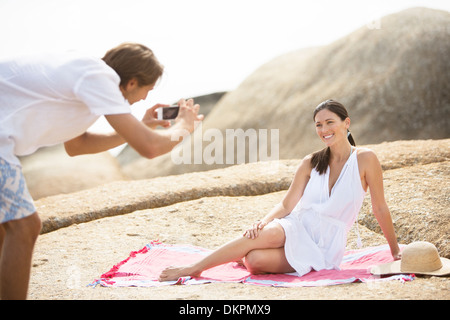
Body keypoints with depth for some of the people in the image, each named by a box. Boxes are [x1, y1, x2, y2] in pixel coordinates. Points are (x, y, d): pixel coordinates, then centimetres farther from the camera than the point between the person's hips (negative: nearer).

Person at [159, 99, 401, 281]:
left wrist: (396, 252, 8)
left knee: (257, 260, -31)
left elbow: (380, 208, 1)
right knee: (262, 234, -33)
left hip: (327, 245, -3)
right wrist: (262, 222, -17)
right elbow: (286, 205, 4)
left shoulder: (365, 159, -5)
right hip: (298, 226, 3)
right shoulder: (311, 163, 6)